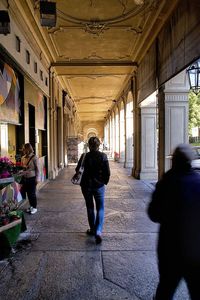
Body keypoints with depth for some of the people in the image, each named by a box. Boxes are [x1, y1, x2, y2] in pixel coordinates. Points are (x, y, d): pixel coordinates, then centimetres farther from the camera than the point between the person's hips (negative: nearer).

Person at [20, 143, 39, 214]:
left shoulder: (34, 157, -11)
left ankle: (34, 208, 17)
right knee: (28, 193, 11)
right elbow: (22, 167, 14)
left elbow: (37, 169, -9)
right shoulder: (23, 158, 5)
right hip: (25, 178, 5)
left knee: (32, 193, 2)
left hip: (32, 178, -5)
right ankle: (31, 206, 29)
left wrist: (37, 178, -11)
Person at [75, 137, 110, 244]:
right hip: (99, 186, -1)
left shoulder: (84, 156, -8)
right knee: (100, 209, 9)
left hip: (86, 186, 1)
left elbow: (78, 170, -2)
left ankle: (93, 229, 29)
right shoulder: (103, 156, -10)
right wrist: (104, 182, 8)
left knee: (90, 208, 17)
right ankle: (98, 231, -5)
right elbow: (107, 172, -9)